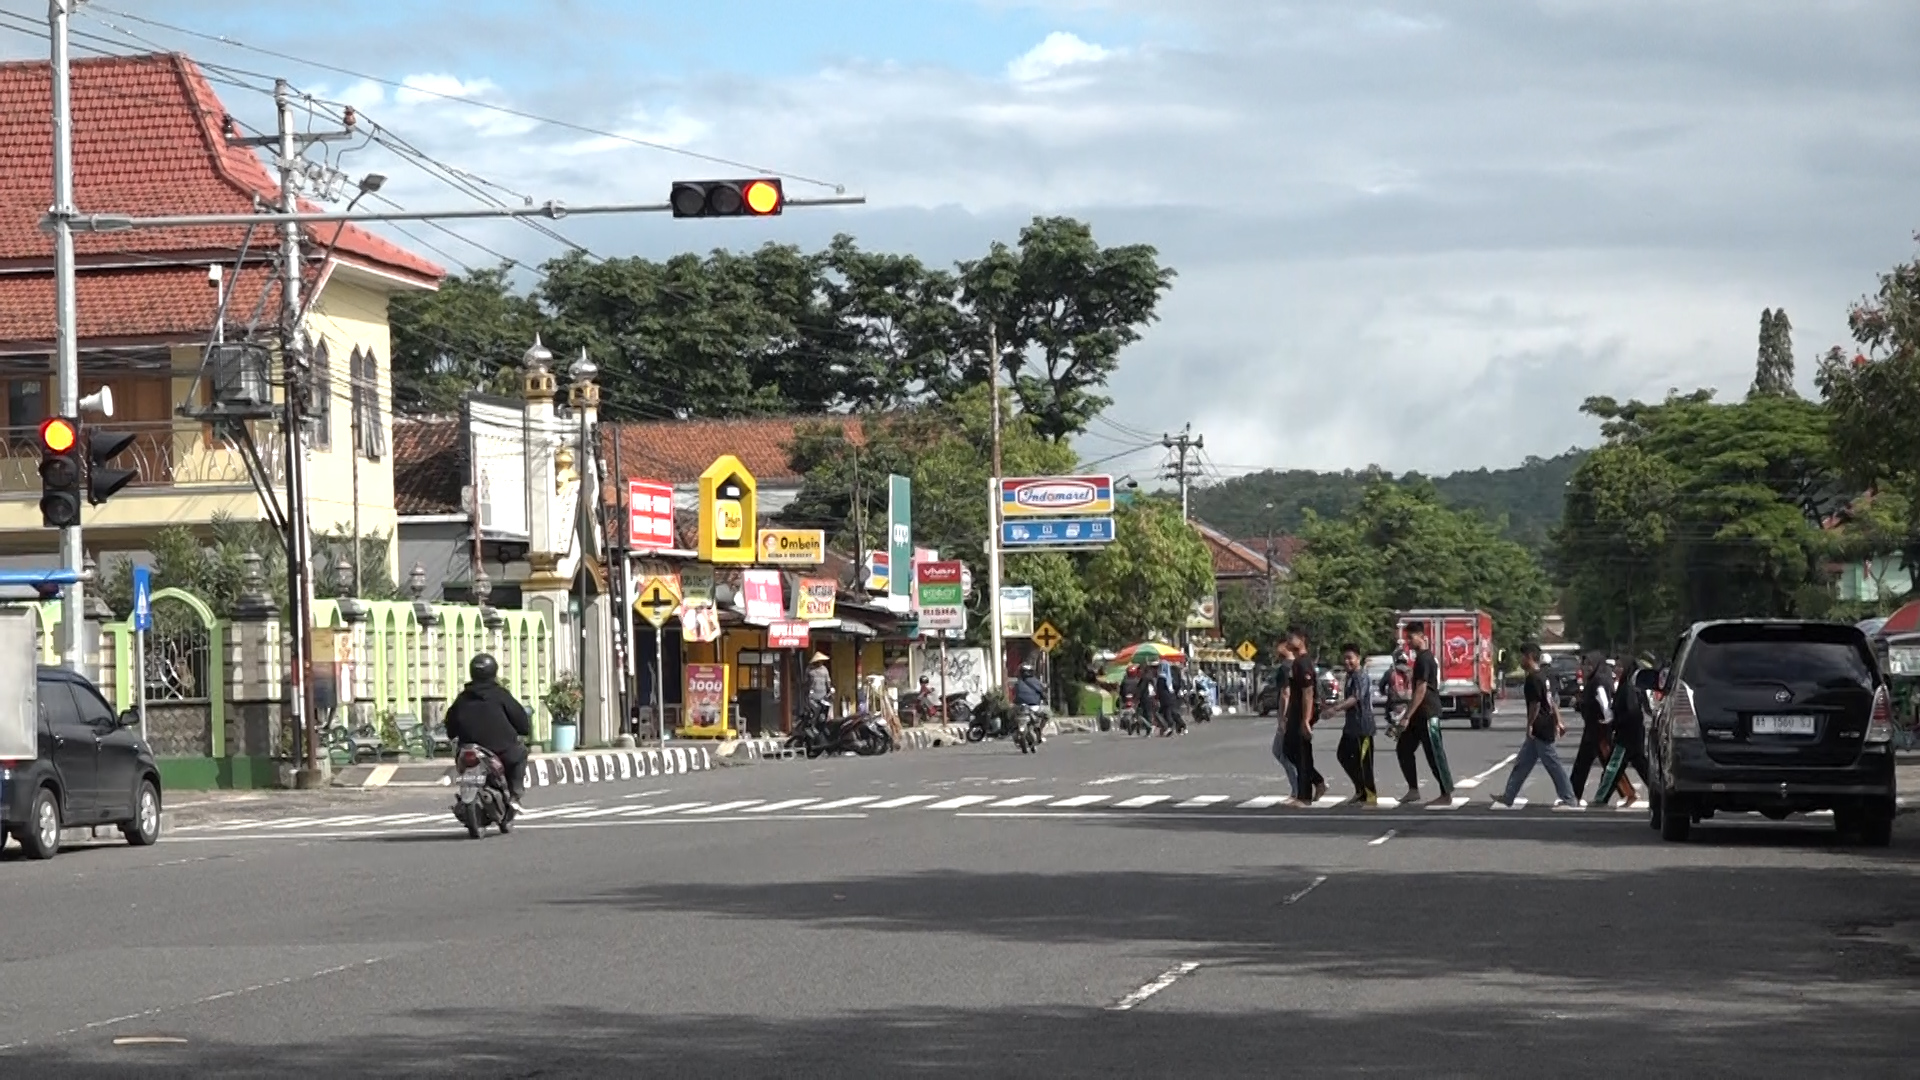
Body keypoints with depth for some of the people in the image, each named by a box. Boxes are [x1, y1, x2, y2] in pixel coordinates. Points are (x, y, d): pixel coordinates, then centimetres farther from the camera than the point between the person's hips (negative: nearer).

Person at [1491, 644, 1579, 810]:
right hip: (1546, 726, 10)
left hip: (1539, 729, -10)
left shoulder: (1533, 678, -17)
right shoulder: (1545, 675, 13)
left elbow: (1535, 704, -20)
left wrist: (1530, 725, -12)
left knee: (1553, 765, -5)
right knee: (1522, 765, 14)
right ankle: (1507, 798, 20)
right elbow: (1553, 700, 18)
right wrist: (1558, 722, 21)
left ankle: (1569, 800, -1)